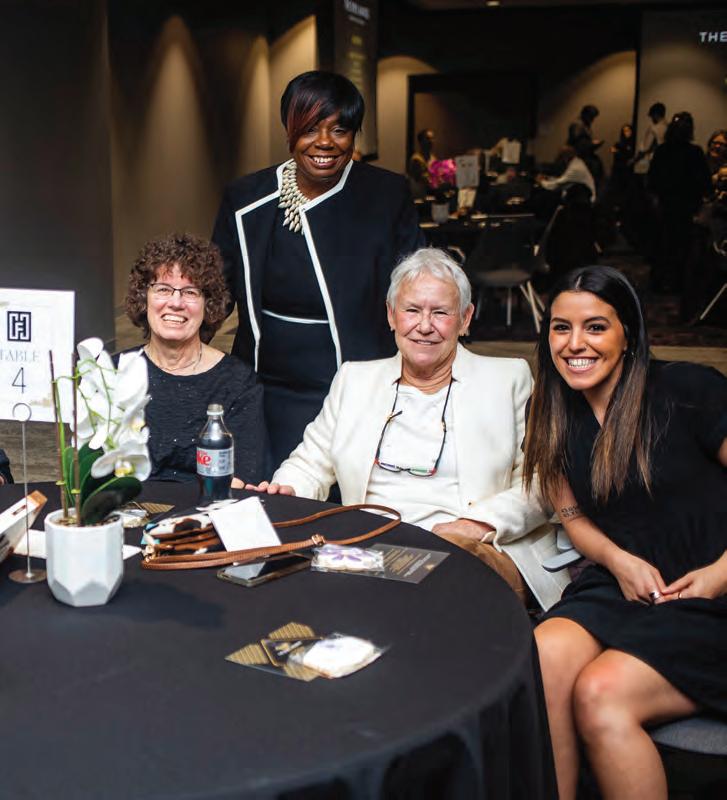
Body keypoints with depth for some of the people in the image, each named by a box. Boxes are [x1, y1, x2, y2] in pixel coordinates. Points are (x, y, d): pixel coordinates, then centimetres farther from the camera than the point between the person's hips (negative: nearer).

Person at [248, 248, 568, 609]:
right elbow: (311, 464, 21)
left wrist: (479, 525, -12)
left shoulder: (510, 379, 12)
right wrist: (285, 492, -3)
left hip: (481, 551, -3)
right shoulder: (354, 380, 19)